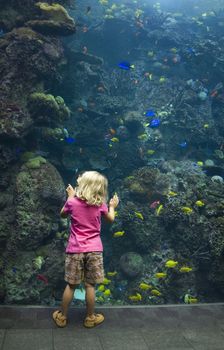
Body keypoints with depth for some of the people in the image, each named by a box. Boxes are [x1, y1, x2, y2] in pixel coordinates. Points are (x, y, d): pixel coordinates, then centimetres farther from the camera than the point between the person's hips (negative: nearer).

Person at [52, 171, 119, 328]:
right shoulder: (100, 204, -4)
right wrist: (112, 206, 31)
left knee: (71, 285, 11)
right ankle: (90, 318, 23)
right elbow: (111, 219, 14)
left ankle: (62, 316, 24)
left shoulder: (73, 202, -6)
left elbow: (63, 214, 15)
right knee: (90, 285, 9)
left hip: (75, 250, 0)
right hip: (94, 250, 0)